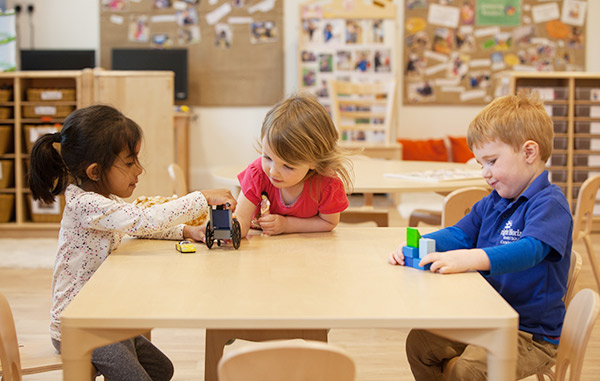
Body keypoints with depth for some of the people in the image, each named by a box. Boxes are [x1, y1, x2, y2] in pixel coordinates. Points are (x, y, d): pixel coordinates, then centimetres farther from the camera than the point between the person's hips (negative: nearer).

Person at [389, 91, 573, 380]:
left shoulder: (549, 204, -16)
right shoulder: (491, 204, 13)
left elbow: (530, 250, -32)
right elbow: (458, 234, 11)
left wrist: (471, 259, -47)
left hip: (533, 334, -9)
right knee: (418, 342, 2)